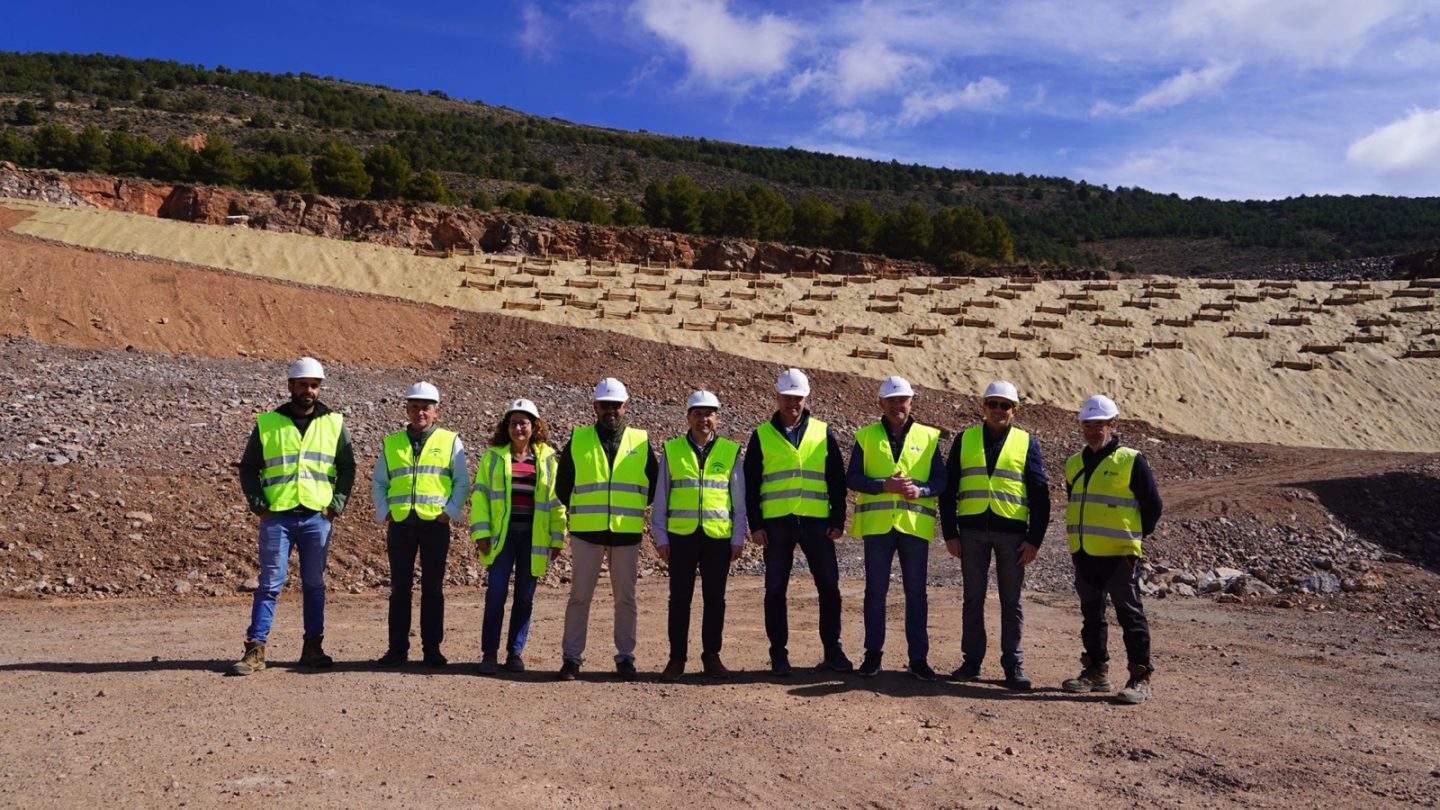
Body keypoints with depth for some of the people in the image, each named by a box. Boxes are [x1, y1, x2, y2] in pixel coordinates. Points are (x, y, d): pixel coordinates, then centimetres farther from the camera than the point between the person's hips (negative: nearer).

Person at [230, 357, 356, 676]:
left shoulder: (334, 423, 7)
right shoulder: (267, 423, 4)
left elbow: (347, 467, 11)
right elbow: (248, 467, 9)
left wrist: (336, 505, 0)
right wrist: (258, 505, -2)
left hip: (317, 518, 1)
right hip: (277, 517, -1)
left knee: (314, 585, 8)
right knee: (270, 584, -1)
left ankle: (313, 647, 17)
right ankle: (255, 651, 3)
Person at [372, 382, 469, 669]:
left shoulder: (450, 442, 6)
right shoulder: (391, 443, 12)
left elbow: (462, 482, 4)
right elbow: (378, 482, 15)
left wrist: (450, 511, -7)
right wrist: (384, 511, 2)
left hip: (435, 524, -2)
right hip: (400, 523, 2)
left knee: (433, 588, 4)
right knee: (399, 587, 6)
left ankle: (432, 649, 11)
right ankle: (397, 649, 12)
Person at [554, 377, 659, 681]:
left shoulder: (641, 442, 7)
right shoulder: (577, 440, 6)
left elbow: (653, 487, 14)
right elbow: (562, 485, 12)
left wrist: (631, 510, 11)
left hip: (627, 532, 1)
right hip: (586, 532, 0)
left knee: (625, 598, 5)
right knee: (580, 596, 3)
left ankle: (625, 658, 15)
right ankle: (571, 658, 11)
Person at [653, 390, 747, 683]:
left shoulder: (731, 451, 6)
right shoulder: (671, 450, 5)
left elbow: (739, 500, 8)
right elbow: (660, 498, 7)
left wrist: (738, 538, 3)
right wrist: (660, 538, 2)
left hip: (718, 536, 0)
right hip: (681, 536, 0)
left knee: (715, 599, 7)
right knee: (679, 598, 4)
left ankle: (711, 656, 19)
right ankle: (676, 658, 13)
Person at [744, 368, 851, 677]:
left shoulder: (822, 433, 8)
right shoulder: (762, 435, 6)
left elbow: (837, 480, 8)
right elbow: (751, 483, 5)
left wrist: (838, 520, 1)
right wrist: (755, 525, -2)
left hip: (816, 523, 1)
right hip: (776, 524, -1)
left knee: (829, 587, 3)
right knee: (775, 590, 3)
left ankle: (833, 652, 16)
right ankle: (779, 656, 13)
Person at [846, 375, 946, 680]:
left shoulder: (928, 437, 7)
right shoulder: (866, 436, 5)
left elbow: (941, 480, 6)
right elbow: (852, 478, -1)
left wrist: (920, 490, -15)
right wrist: (884, 485, -16)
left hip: (915, 525, 1)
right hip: (876, 524, 0)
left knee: (916, 592, 5)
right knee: (875, 590, 6)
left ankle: (918, 657, 14)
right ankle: (873, 654, 16)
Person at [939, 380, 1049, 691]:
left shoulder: (1027, 443, 6)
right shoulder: (964, 440, 8)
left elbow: (1040, 495, 4)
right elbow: (948, 489, 7)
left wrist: (1034, 540, -3)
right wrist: (950, 533, 0)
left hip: (1012, 532, -1)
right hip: (972, 531, 1)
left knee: (1011, 601, 5)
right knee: (973, 598, 6)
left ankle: (1013, 664, 14)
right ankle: (971, 661, 16)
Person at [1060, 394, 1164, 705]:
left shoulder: (1131, 461, -8)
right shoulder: (1074, 464, 11)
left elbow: (1153, 505, -2)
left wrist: (1135, 536, 2)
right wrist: (1080, 538, 15)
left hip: (1119, 554, -6)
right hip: (1083, 554, 7)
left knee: (1130, 614, -1)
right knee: (1091, 614, 13)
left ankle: (1140, 678, 5)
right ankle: (1096, 671, 23)